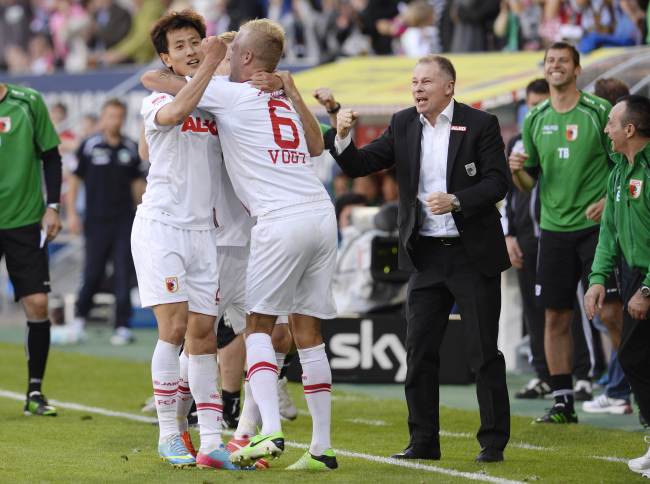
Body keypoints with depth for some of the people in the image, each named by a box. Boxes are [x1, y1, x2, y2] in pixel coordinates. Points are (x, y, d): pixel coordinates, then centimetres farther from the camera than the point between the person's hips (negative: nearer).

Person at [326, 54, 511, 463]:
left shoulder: (481, 124, -5)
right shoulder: (404, 125, 6)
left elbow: (498, 181, -10)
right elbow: (359, 166, 4)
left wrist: (456, 200, -23)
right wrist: (343, 137, -15)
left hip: (474, 255, -4)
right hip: (427, 256, 4)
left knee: (484, 351, 0)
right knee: (419, 351, 4)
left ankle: (494, 441, 7)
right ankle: (424, 441, 11)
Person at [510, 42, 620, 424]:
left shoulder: (599, 112, -3)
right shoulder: (535, 120, 10)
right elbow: (528, 181, 15)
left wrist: (609, 200, -16)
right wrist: (516, 170, -7)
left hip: (595, 225, -4)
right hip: (554, 229, 4)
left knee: (611, 313, -10)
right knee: (556, 317, 4)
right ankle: (563, 403, 11)